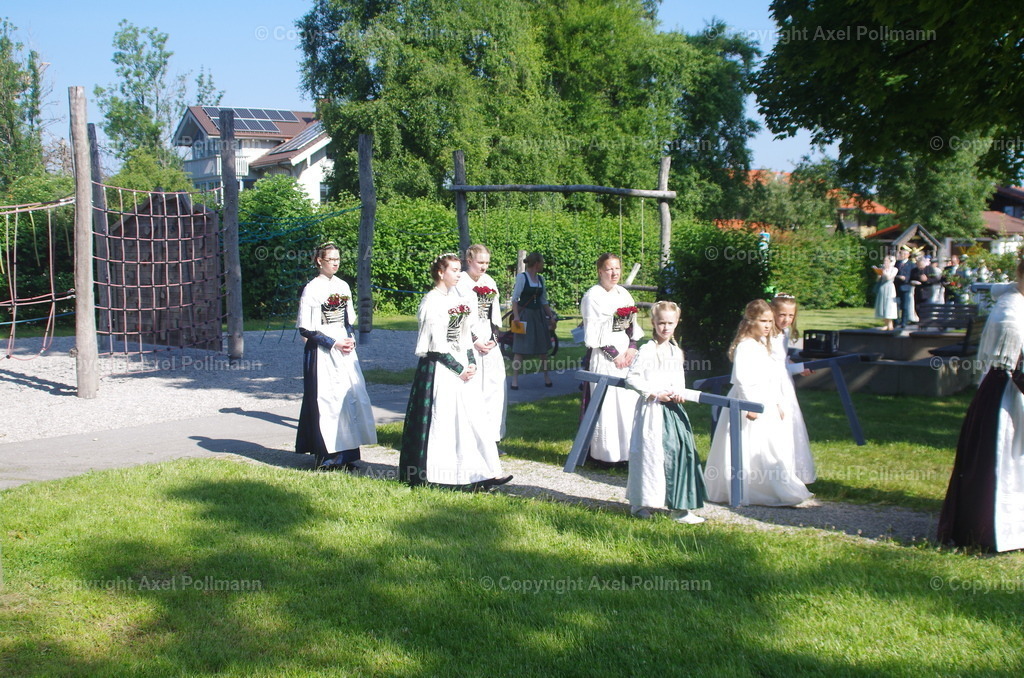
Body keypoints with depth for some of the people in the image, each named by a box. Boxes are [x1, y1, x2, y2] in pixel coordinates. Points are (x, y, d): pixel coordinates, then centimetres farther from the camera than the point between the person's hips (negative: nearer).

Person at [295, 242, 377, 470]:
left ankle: (345, 454, 10)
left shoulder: (343, 286, 11)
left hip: (344, 348, 6)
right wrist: (333, 344, -14)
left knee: (351, 396, 2)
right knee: (326, 399, -5)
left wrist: (350, 339, -1)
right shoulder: (312, 289, -8)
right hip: (322, 353, -6)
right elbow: (305, 329, -10)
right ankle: (326, 456, 3)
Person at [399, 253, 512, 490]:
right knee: (441, 420, -2)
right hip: (440, 368, -8)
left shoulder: (456, 297, 13)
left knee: (471, 419, 5)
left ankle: (485, 473, 7)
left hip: (461, 365, 8)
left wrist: (471, 363, 2)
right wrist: (459, 369, -13)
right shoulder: (432, 301, -11)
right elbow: (438, 343, -15)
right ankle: (432, 474, 8)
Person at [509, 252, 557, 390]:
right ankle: (515, 380, -3)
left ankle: (546, 377, 22)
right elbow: (515, 298, -11)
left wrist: (552, 316, 13)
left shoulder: (541, 279, 10)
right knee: (520, 349, -7)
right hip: (525, 314, -6)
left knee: (543, 348, 10)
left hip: (539, 315, 6)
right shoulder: (522, 277, -8)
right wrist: (516, 316, -20)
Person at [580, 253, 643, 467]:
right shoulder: (593, 296, -7)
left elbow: (633, 325, 14)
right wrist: (614, 354, -13)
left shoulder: (624, 294, 13)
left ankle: (625, 451, 14)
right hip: (603, 358, -6)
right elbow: (594, 333, -12)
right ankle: (604, 453, 2)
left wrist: (632, 348, -2)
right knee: (605, 406, -6)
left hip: (625, 355, 7)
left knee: (627, 403, 6)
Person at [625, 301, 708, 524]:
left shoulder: (676, 352, 13)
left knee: (681, 451, 2)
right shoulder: (647, 350, -8)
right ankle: (640, 504, 7)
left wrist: (680, 393, 0)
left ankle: (680, 507, 8)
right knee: (652, 452, -5)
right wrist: (654, 394, -15)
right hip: (652, 408, -7)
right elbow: (631, 378, -12)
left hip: (672, 408, 7)